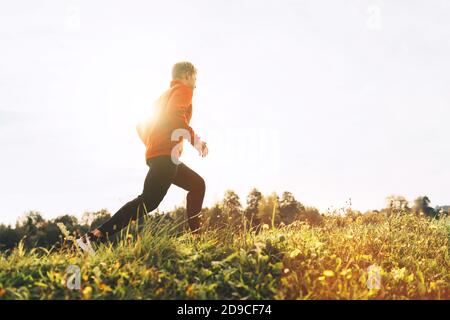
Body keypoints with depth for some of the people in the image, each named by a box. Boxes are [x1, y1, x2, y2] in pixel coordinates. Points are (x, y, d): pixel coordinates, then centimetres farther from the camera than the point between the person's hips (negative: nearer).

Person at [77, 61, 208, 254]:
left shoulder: (165, 95, 29)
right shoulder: (184, 90, 3)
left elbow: (141, 126, 26)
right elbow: (174, 115, -19)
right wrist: (195, 140, -16)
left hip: (156, 154, 10)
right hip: (166, 154, -10)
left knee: (197, 184, 20)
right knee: (149, 201, -18)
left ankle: (194, 236, 17)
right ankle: (94, 237, -26)